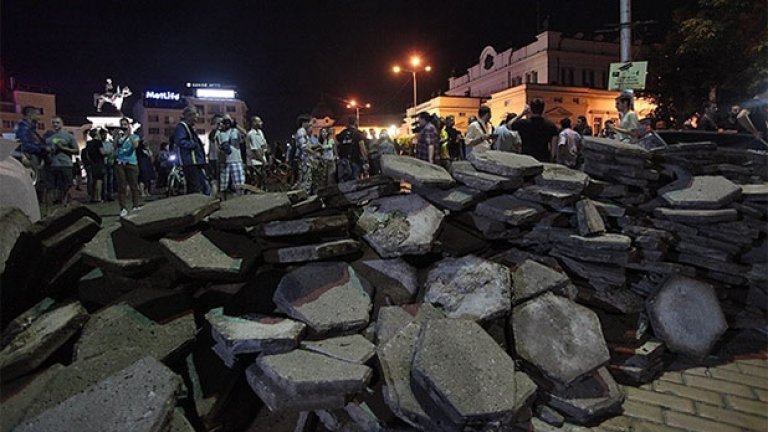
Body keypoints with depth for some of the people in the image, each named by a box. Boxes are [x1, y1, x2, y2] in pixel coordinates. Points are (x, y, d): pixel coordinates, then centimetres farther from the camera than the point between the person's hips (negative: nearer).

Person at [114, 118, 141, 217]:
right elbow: (115, 146, -1)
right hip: (120, 163, 1)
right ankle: (123, 208, -5)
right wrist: (119, 137, -10)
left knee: (133, 185, -1)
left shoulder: (134, 136, 10)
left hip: (131, 163, -1)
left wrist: (129, 135, -12)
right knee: (121, 186, -4)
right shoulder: (118, 136, 14)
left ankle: (135, 206, 7)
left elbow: (135, 145, -9)